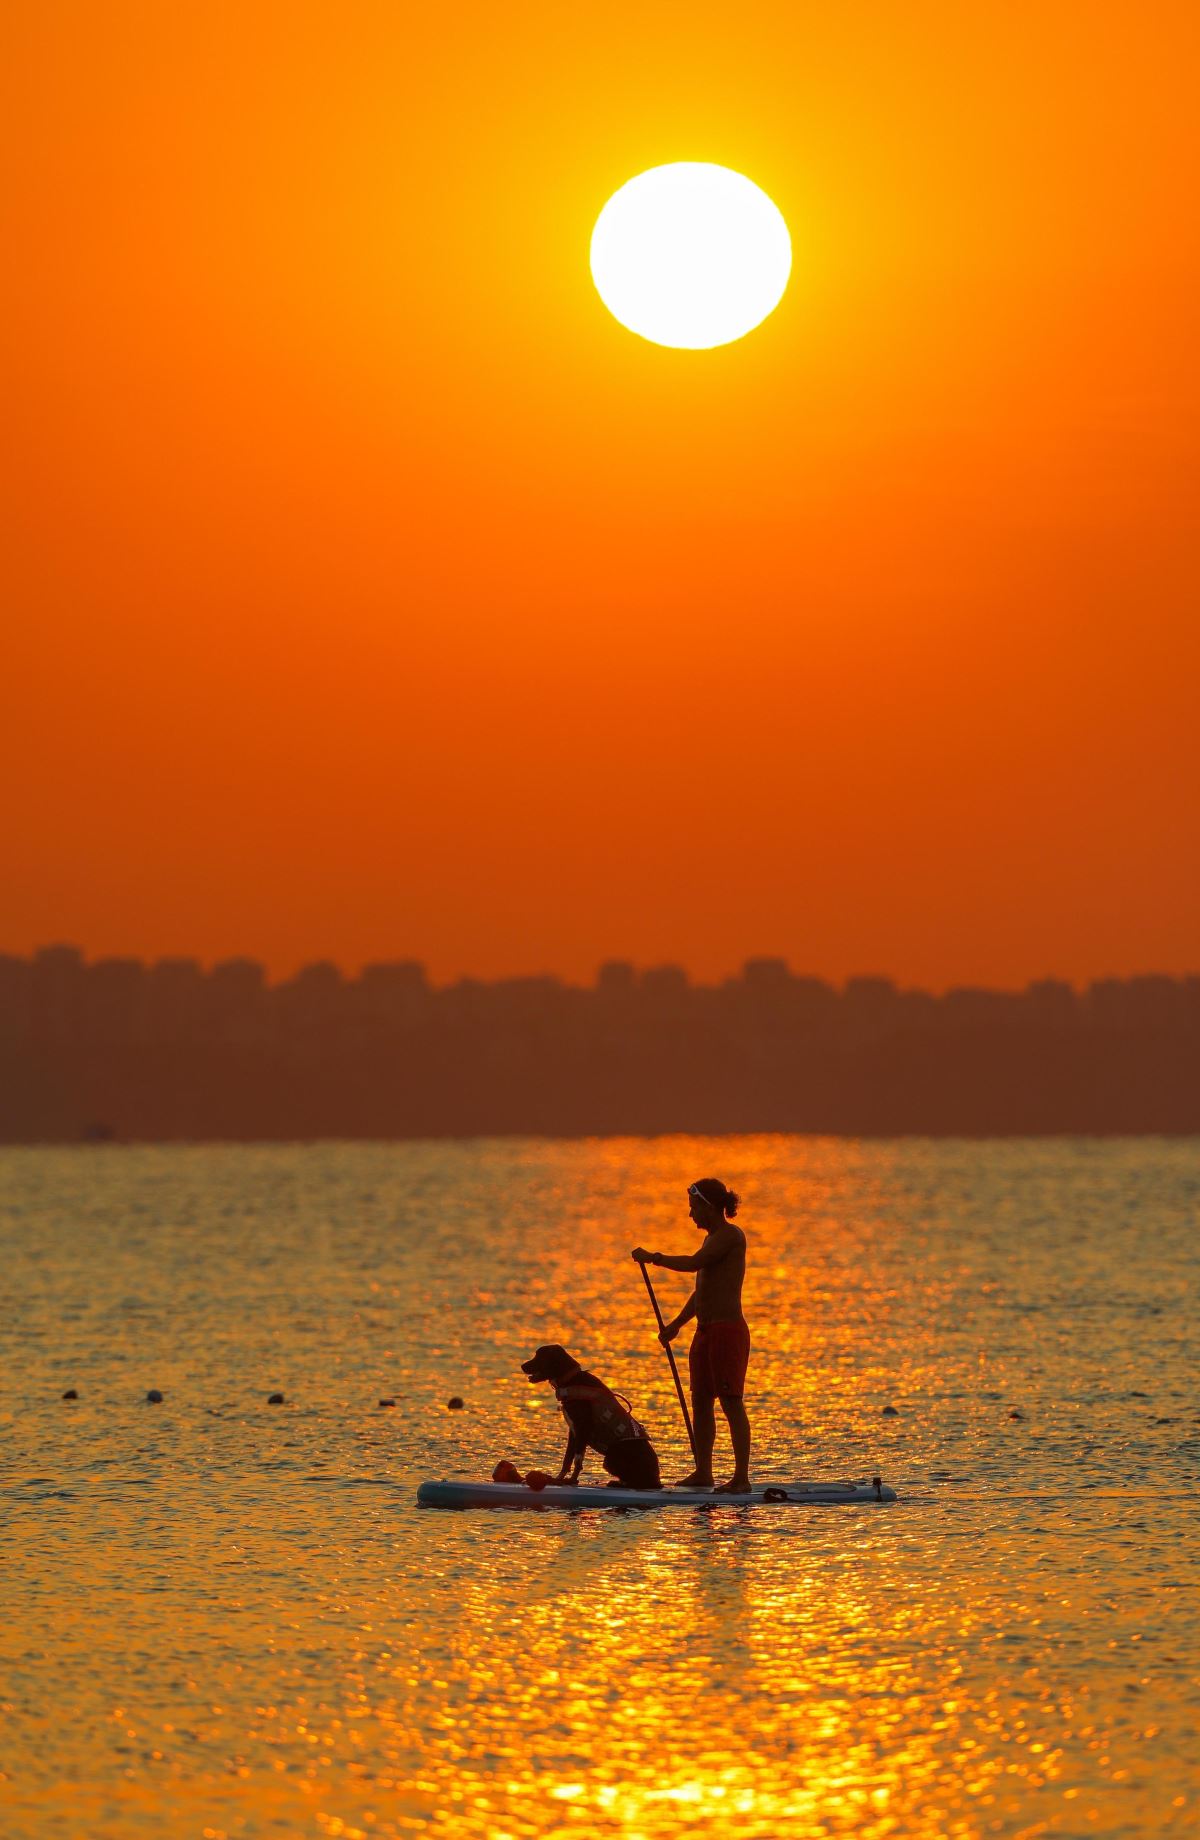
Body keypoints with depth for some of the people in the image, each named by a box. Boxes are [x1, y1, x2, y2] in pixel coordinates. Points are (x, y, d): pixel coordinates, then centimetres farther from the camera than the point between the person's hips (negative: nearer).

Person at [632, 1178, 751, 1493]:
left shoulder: (731, 1235, -11)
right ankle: (702, 1473, 18)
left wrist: (654, 1258, -10)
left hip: (728, 1330, -10)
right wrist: (676, 1324, 24)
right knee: (701, 1403, 12)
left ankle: (742, 1477, -11)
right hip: (706, 1331, 10)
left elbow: (694, 1263, -23)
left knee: (732, 1403, -10)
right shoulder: (714, 1239, 19)